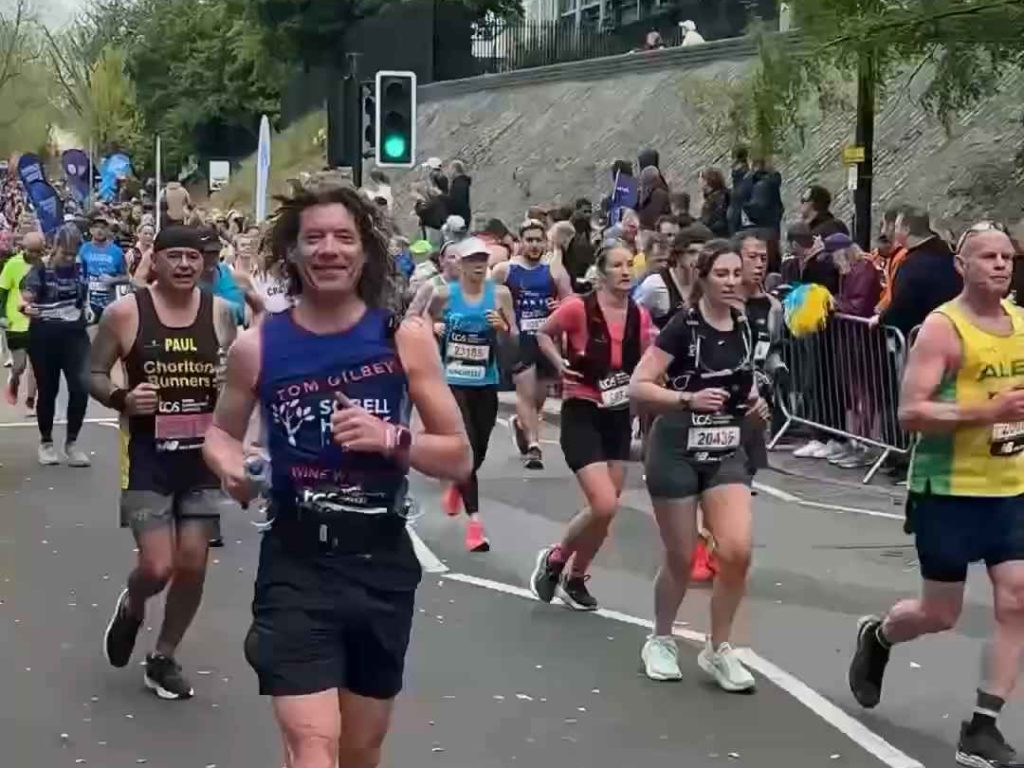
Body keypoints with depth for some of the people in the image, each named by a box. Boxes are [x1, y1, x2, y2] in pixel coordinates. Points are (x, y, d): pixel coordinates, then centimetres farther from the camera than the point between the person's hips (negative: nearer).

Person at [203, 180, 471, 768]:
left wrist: (391, 438, -19)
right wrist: (231, 468, -8)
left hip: (382, 563, 2)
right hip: (296, 564, -2)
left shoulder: (405, 337, -4)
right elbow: (221, 433, 14)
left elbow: (459, 458, -1)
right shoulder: (257, 346, -3)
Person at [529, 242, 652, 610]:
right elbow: (543, 334, 4)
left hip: (619, 417, 6)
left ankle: (574, 578, 31)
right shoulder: (578, 308, -14)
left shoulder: (640, 317, 1)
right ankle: (554, 560, 8)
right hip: (582, 414, -6)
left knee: (607, 509, 10)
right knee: (604, 506, -17)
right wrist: (561, 365, -10)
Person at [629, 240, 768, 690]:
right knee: (680, 557, 5)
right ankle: (660, 641, 30)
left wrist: (754, 406, 1)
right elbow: (638, 389, -17)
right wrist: (689, 399, -29)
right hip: (677, 452, -4)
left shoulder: (744, 328, 4)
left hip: (727, 453, 4)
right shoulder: (683, 326, -14)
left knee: (737, 551, -11)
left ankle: (718, 649, 7)